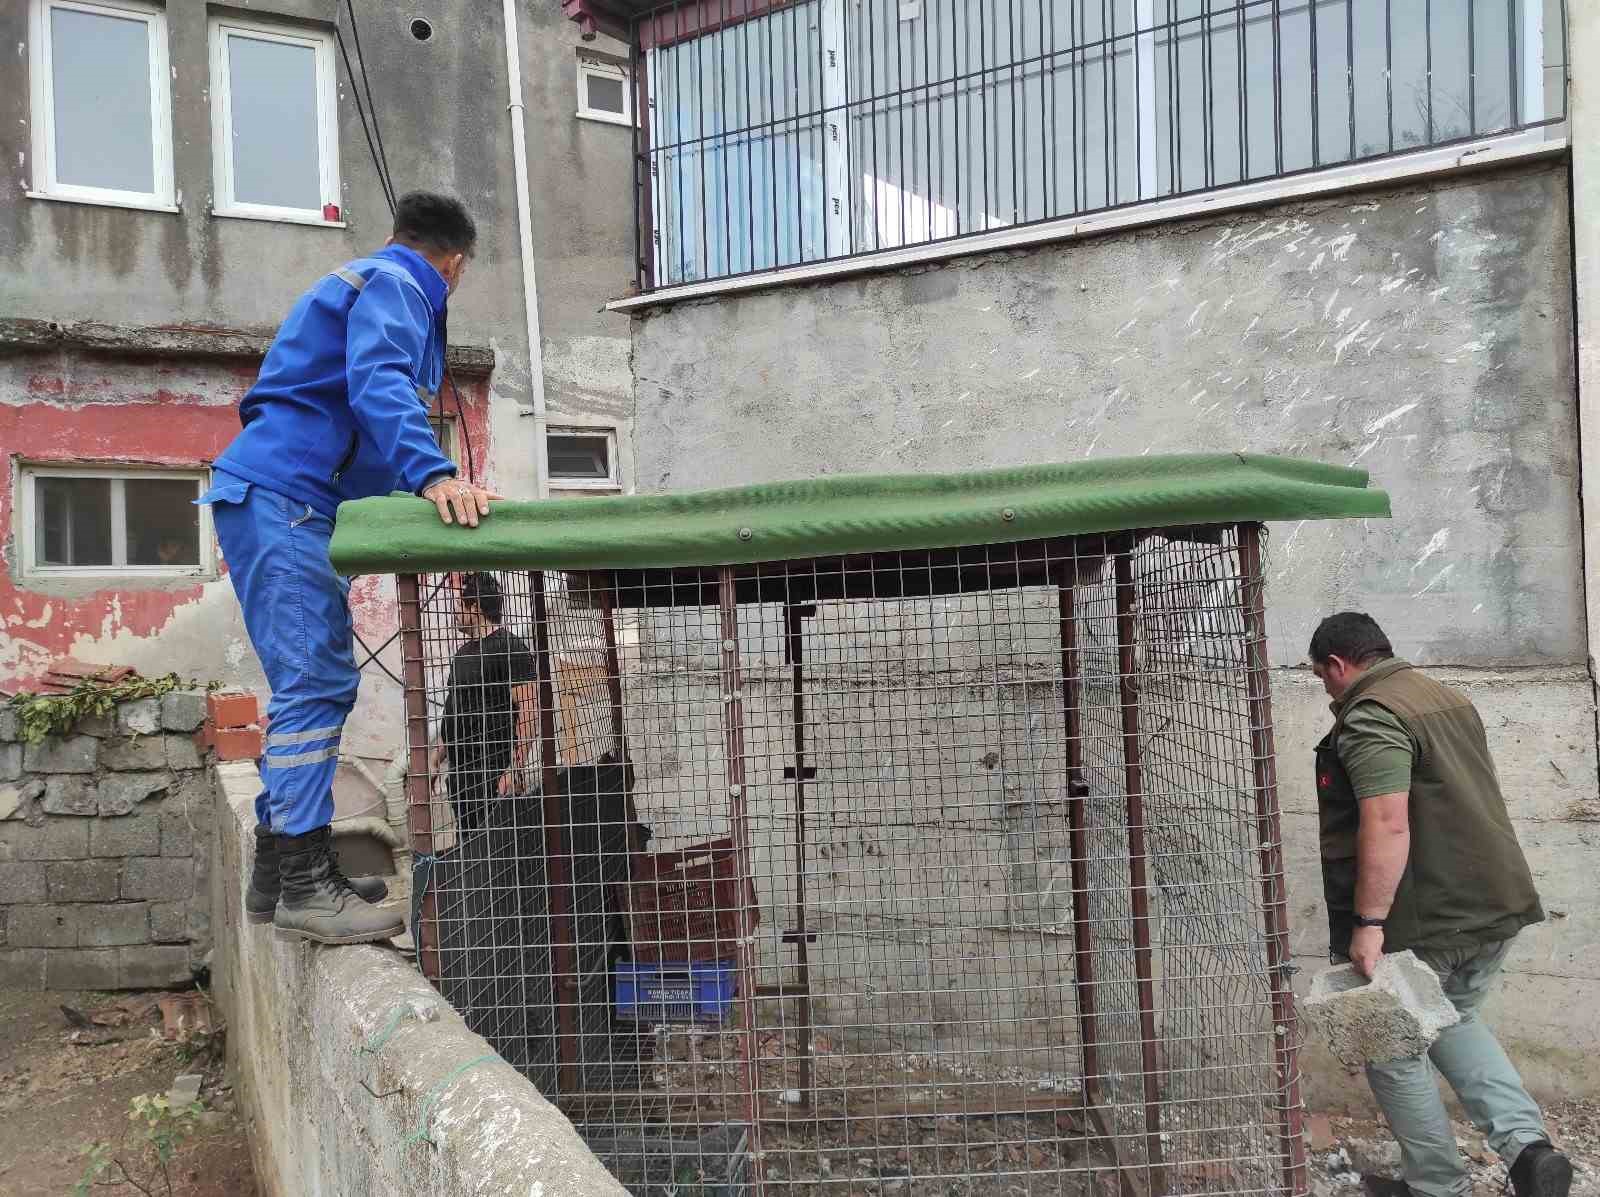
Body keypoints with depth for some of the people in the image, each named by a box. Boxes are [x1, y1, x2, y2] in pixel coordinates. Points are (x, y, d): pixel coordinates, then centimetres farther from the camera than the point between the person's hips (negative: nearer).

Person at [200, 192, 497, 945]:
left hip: (279, 501, 10)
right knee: (315, 685, -16)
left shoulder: (375, 281, 27)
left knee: (312, 684, 9)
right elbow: (378, 385, -24)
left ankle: (278, 872, 14)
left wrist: (418, 486, 39)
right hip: (282, 497, -10)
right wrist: (432, 475, -39)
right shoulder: (393, 288, -4)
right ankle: (304, 883, -16)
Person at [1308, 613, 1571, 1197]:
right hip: (1496, 905, 9)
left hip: (1420, 922, -9)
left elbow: (1387, 823, -29)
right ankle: (1527, 1143, 10)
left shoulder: (1370, 717, -17)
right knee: (1452, 1021, 26)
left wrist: (1368, 923, -29)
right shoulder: (1452, 699, 13)